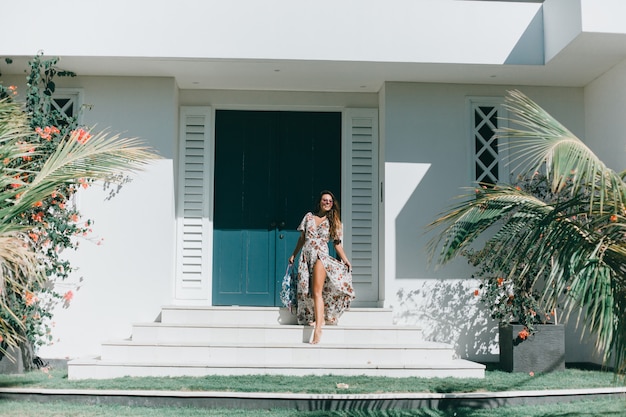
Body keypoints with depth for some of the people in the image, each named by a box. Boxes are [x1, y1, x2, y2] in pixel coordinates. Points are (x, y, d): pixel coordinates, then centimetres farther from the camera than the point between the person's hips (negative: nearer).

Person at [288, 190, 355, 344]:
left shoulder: (333, 222, 8)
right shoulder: (309, 216, 13)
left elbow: (337, 243, 7)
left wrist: (345, 260, -4)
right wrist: (294, 255, 19)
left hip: (321, 256, -4)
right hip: (306, 257, 4)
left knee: (317, 291, -16)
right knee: (307, 292, 1)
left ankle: (318, 327, -20)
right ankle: (320, 318, 17)